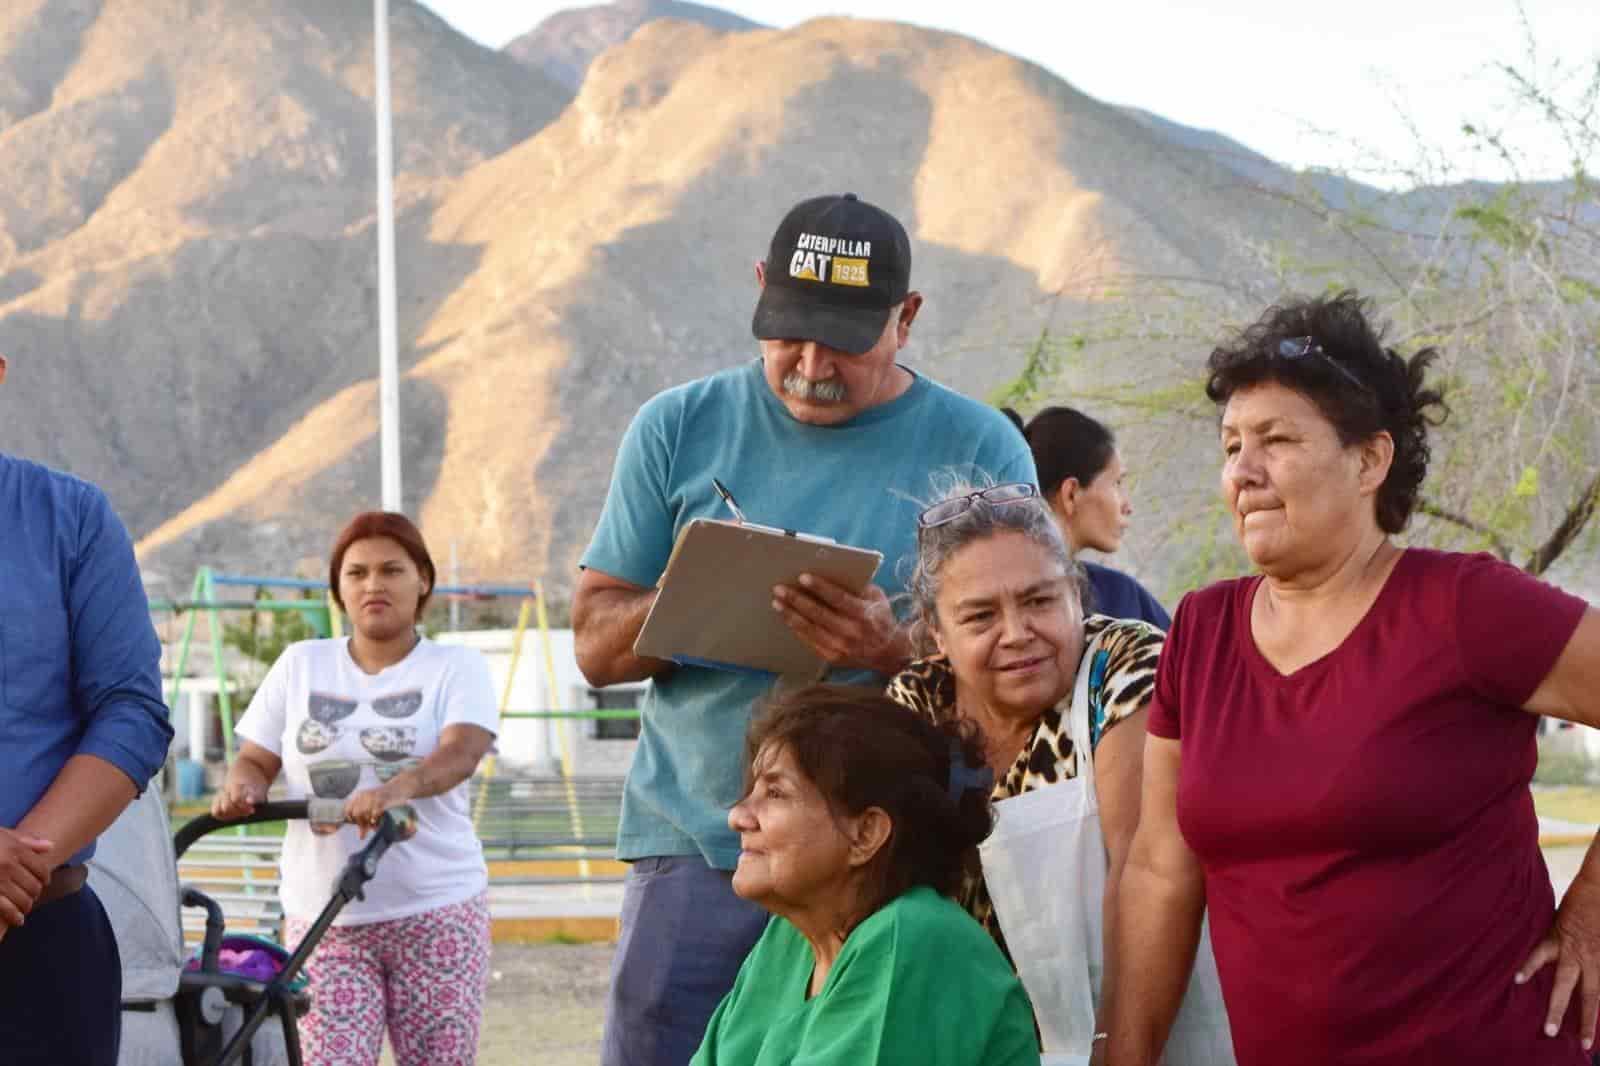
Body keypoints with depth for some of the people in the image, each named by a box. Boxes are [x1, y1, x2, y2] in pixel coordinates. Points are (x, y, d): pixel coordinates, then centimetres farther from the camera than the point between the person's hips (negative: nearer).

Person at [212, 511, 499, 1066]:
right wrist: (242, 787, -16)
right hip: (324, 916, 2)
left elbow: (461, 751, -17)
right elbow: (256, 757, 10)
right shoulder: (300, 665, 11)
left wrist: (397, 788, -38)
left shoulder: (455, 666, 2)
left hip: (435, 910, -2)